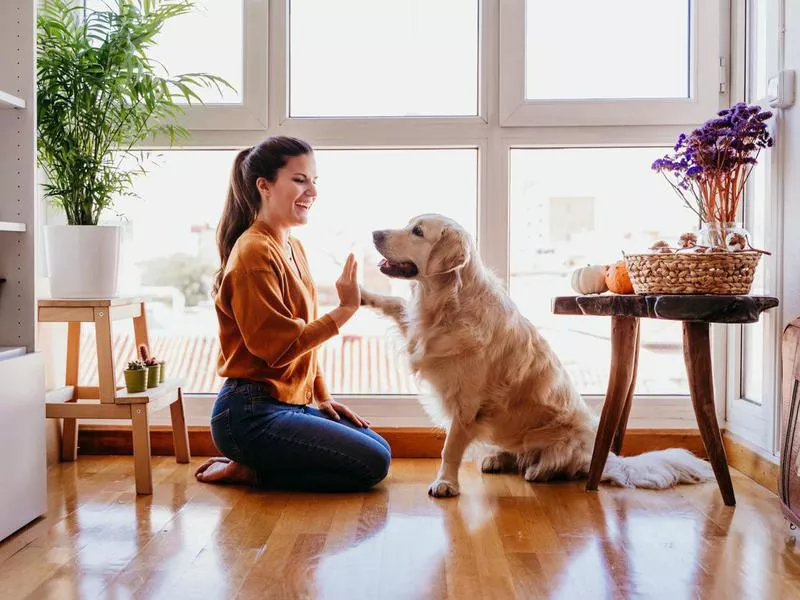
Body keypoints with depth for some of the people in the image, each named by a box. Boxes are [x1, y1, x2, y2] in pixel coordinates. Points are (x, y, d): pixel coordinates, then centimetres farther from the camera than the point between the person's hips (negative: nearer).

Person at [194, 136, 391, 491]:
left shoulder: (293, 248, 13)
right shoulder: (254, 252, -16)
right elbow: (279, 346, -21)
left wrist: (322, 397, 11)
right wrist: (345, 310, -20)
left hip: (290, 405, 10)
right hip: (251, 414, -9)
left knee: (380, 448, 13)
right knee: (371, 464, -11)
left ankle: (252, 466, 10)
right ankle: (247, 471, -1)